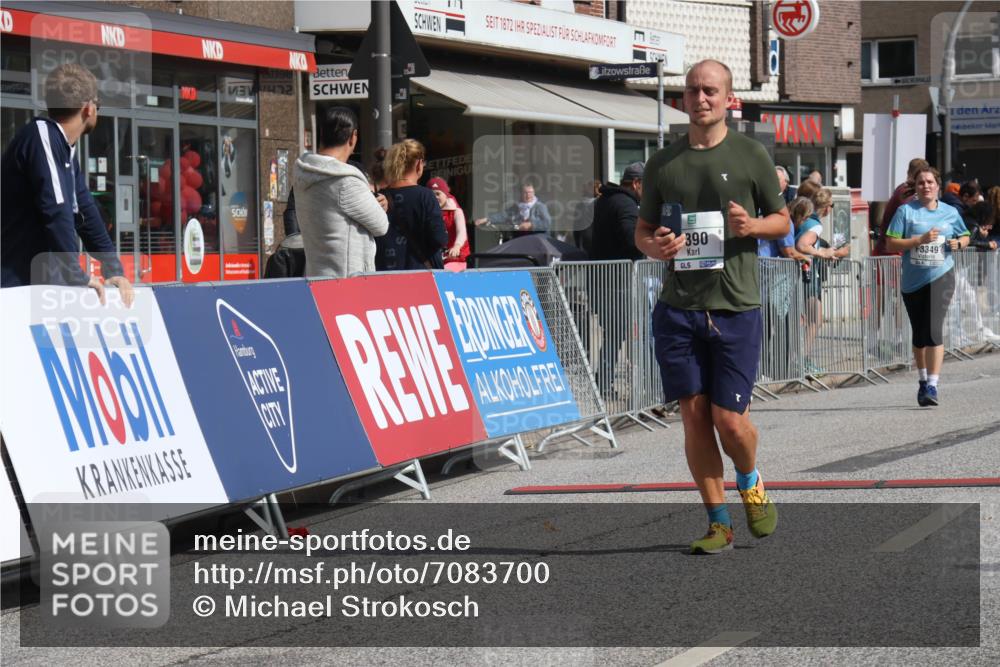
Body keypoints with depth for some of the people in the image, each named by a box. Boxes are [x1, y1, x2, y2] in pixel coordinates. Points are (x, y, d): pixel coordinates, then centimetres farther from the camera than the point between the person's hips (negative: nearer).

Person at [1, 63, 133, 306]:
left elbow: (85, 212, 17)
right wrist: (76, 275, -20)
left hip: (46, 285, 9)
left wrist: (113, 270, 9)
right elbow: (55, 211, -22)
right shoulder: (41, 136, -15)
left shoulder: (66, 148, 14)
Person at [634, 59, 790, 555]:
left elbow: (782, 220, 10)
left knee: (729, 419, -5)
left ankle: (750, 484, 27)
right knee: (694, 416, 2)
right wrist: (654, 246, -7)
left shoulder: (751, 156, 3)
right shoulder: (663, 162, 10)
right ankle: (718, 522, 13)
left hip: (735, 308, -3)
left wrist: (752, 226, -12)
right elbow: (641, 230, 17)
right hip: (677, 309, 3)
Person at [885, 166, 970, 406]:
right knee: (919, 334, 13)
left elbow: (965, 236, 20)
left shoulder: (950, 213, 5)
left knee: (934, 329, -16)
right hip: (912, 280, 1)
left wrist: (958, 243, -3)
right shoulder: (906, 211, -2)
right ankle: (923, 380, 33)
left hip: (941, 277, -1)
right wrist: (921, 239, -18)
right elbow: (891, 244, -7)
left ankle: (932, 386, -17)